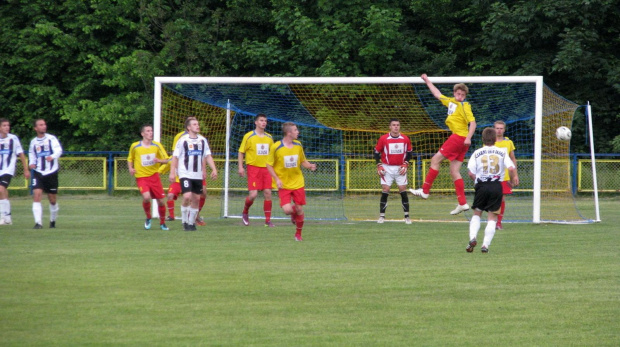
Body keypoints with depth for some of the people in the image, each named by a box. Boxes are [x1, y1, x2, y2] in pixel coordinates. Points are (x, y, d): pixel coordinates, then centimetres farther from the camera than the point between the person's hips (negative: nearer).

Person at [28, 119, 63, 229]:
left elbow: (59, 150, -18)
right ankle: (38, 222, -20)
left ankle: (53, 221, 31)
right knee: (36, 195, -18)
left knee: (53, 200, 7)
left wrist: (52, 156, -39)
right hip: (38, 173, 2)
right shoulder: (33, 142, 9)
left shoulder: (51, 139, -2)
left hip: (51, 173, -2)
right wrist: (31, 164, -1)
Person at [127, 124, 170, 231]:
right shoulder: (135, 146, -1)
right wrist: (130, 168, -4)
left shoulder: (157, 145, 1)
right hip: (141, 177, -2)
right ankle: (148, 218, 2)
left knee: (160, 201, 0)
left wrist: (159, 160, -17)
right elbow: (130, 159, 15)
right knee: (146, 197, -25)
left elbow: (166, 160, 4)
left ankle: (162, 223, 21)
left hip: (154, 176, 2)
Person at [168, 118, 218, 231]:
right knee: (187, 197, -18)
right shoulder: (183, 140, -5)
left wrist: (214, 169, 1)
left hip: (198, 175, 5)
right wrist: (172, 173, -8)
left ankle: (191, 222, 18)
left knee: (196, 199, 5)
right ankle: (184, 221, -2)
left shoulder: (202, 140, 8)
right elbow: (175, 157, -3)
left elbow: (207, 156, 13)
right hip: (185, 174, -5)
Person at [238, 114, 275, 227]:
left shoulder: (269, 137, 11)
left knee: (268, 193, -3)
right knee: (253, 194, -11)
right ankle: (245, 212, 18)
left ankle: (268, 220, 3)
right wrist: (241, 167, -7)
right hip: (253, 167, -4)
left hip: (266, 168, 4)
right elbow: (241, 152, 1)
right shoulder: (249, 136, -2)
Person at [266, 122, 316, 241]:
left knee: (299, 209, 2)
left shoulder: (298, 145, 2)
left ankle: (298, 234, 23)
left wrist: (310, 166, -8)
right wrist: (276, 179, -14)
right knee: (287, 210, -15)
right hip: (284, 185, -3)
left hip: (298, 183, 3)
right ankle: (293, 214, 24)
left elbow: (303, 161, 14)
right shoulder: (276, 147, -12)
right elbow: (269, 165, -4)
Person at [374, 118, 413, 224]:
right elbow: (377, 152, 3)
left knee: (403, 191, -3)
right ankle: (381, 216, 0)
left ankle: (407, 217, 3)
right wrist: (379, 166, -6)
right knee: (385, 191, -8)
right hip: (387, 168, -1)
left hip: (400, 168, 1)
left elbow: (409, 153, 12)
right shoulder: (383, 139, -6)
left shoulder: (405, 139, 0)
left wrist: (405, 164, -1)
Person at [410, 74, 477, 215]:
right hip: (457, 138, 9)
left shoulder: (464, 106, -8)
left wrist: (468, 138, -28)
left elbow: (472, 122, -16)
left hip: (459, 137, -9)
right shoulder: (451, 102, 15)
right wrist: (428, 82, 36)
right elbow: (437, 94, 30)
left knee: (435, 160, -4)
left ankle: (425, 191, 2)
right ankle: (462, 203, 3)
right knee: (454, 171, 6)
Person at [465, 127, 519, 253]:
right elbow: (511, 168, -5)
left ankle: (473, 237, -5)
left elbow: (470, 172, -2)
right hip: (497, 186, 0)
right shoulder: (502, 152, 5)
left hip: (481, 186, 0)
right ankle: (486, 245, -5)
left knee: (477, 214, 16)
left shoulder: (477, 153, 5)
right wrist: (514, 178, 13)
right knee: (492, 217, 5)